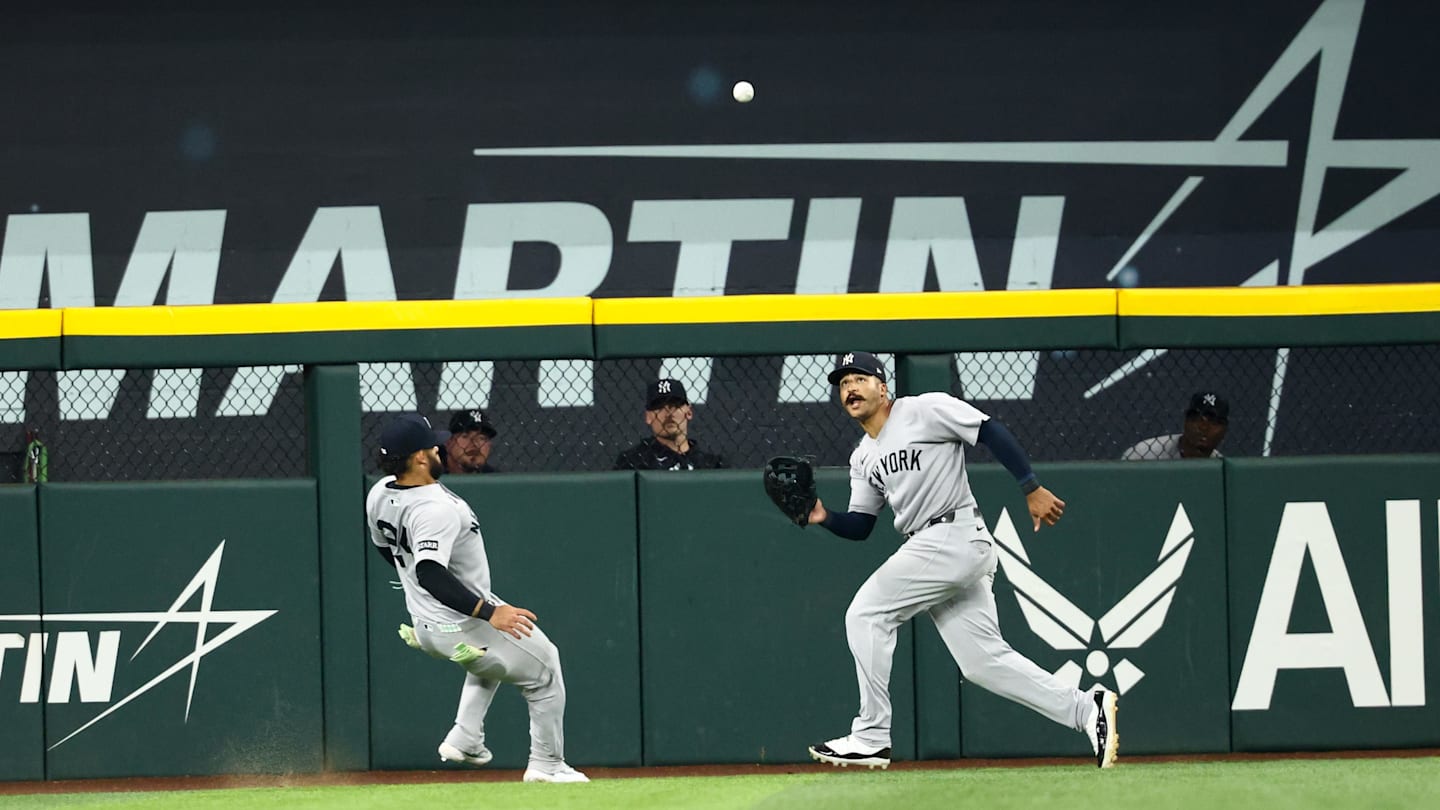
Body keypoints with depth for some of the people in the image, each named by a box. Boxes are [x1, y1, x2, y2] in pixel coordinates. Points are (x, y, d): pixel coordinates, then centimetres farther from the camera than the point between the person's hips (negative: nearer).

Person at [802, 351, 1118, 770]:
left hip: (957, 536, -9)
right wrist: (824, 516, 0)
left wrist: (1032, 489, -16)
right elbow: (860, 526, 21)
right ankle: (1086, 710, 5)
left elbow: (993, 433, -9)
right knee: (983, 661, 3)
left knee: (866, 613, -11)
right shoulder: (863, 459, 20)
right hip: (930, 548, 9)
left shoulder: (924, 410, -4)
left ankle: (871, 737, -9)